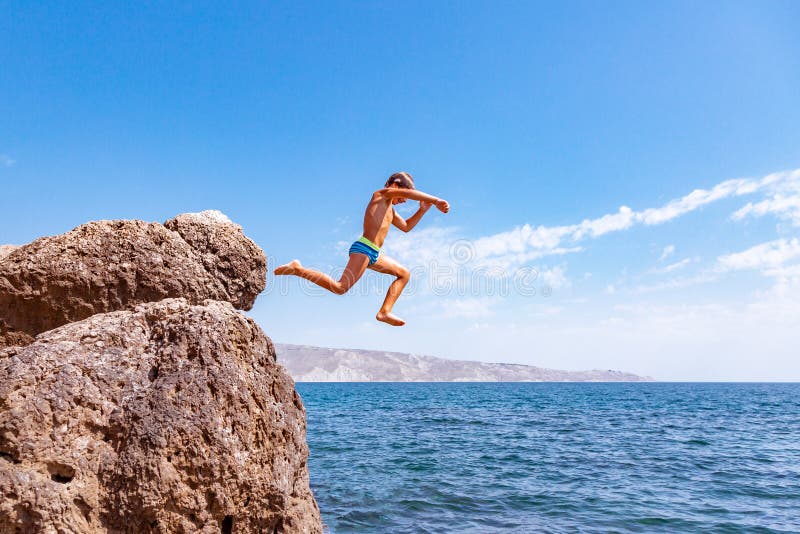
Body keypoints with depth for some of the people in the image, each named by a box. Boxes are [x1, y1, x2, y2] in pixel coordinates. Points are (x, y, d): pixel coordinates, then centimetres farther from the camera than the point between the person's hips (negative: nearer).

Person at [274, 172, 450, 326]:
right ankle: (298, 269, -12)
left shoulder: (389, 208, 27)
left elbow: (406, 226, 36)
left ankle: (385, 312, 7)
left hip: (374, 254, 10)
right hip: (363, 248, -10)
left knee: (404, 273, 18)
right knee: (340, 287, -22)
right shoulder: (381, 194, 1)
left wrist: (423, 209, 24)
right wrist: (436, 200, -19)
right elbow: (411, 192, -16)